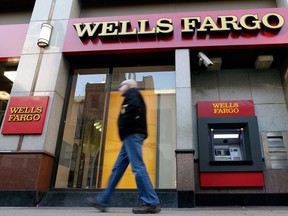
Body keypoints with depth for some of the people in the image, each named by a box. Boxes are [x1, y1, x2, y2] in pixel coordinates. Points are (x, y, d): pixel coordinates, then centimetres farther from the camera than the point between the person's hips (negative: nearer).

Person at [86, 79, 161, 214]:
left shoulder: (132, 93, 3)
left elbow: (134, 107, -19)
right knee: (117, 169, 7)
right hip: (131, 135, 10)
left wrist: (123, 124, -10)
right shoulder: (132, 97, 31)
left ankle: (152, 203, -12)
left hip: (132, 134, -10)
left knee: (137, 167, -14)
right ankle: (102, 200, 11)